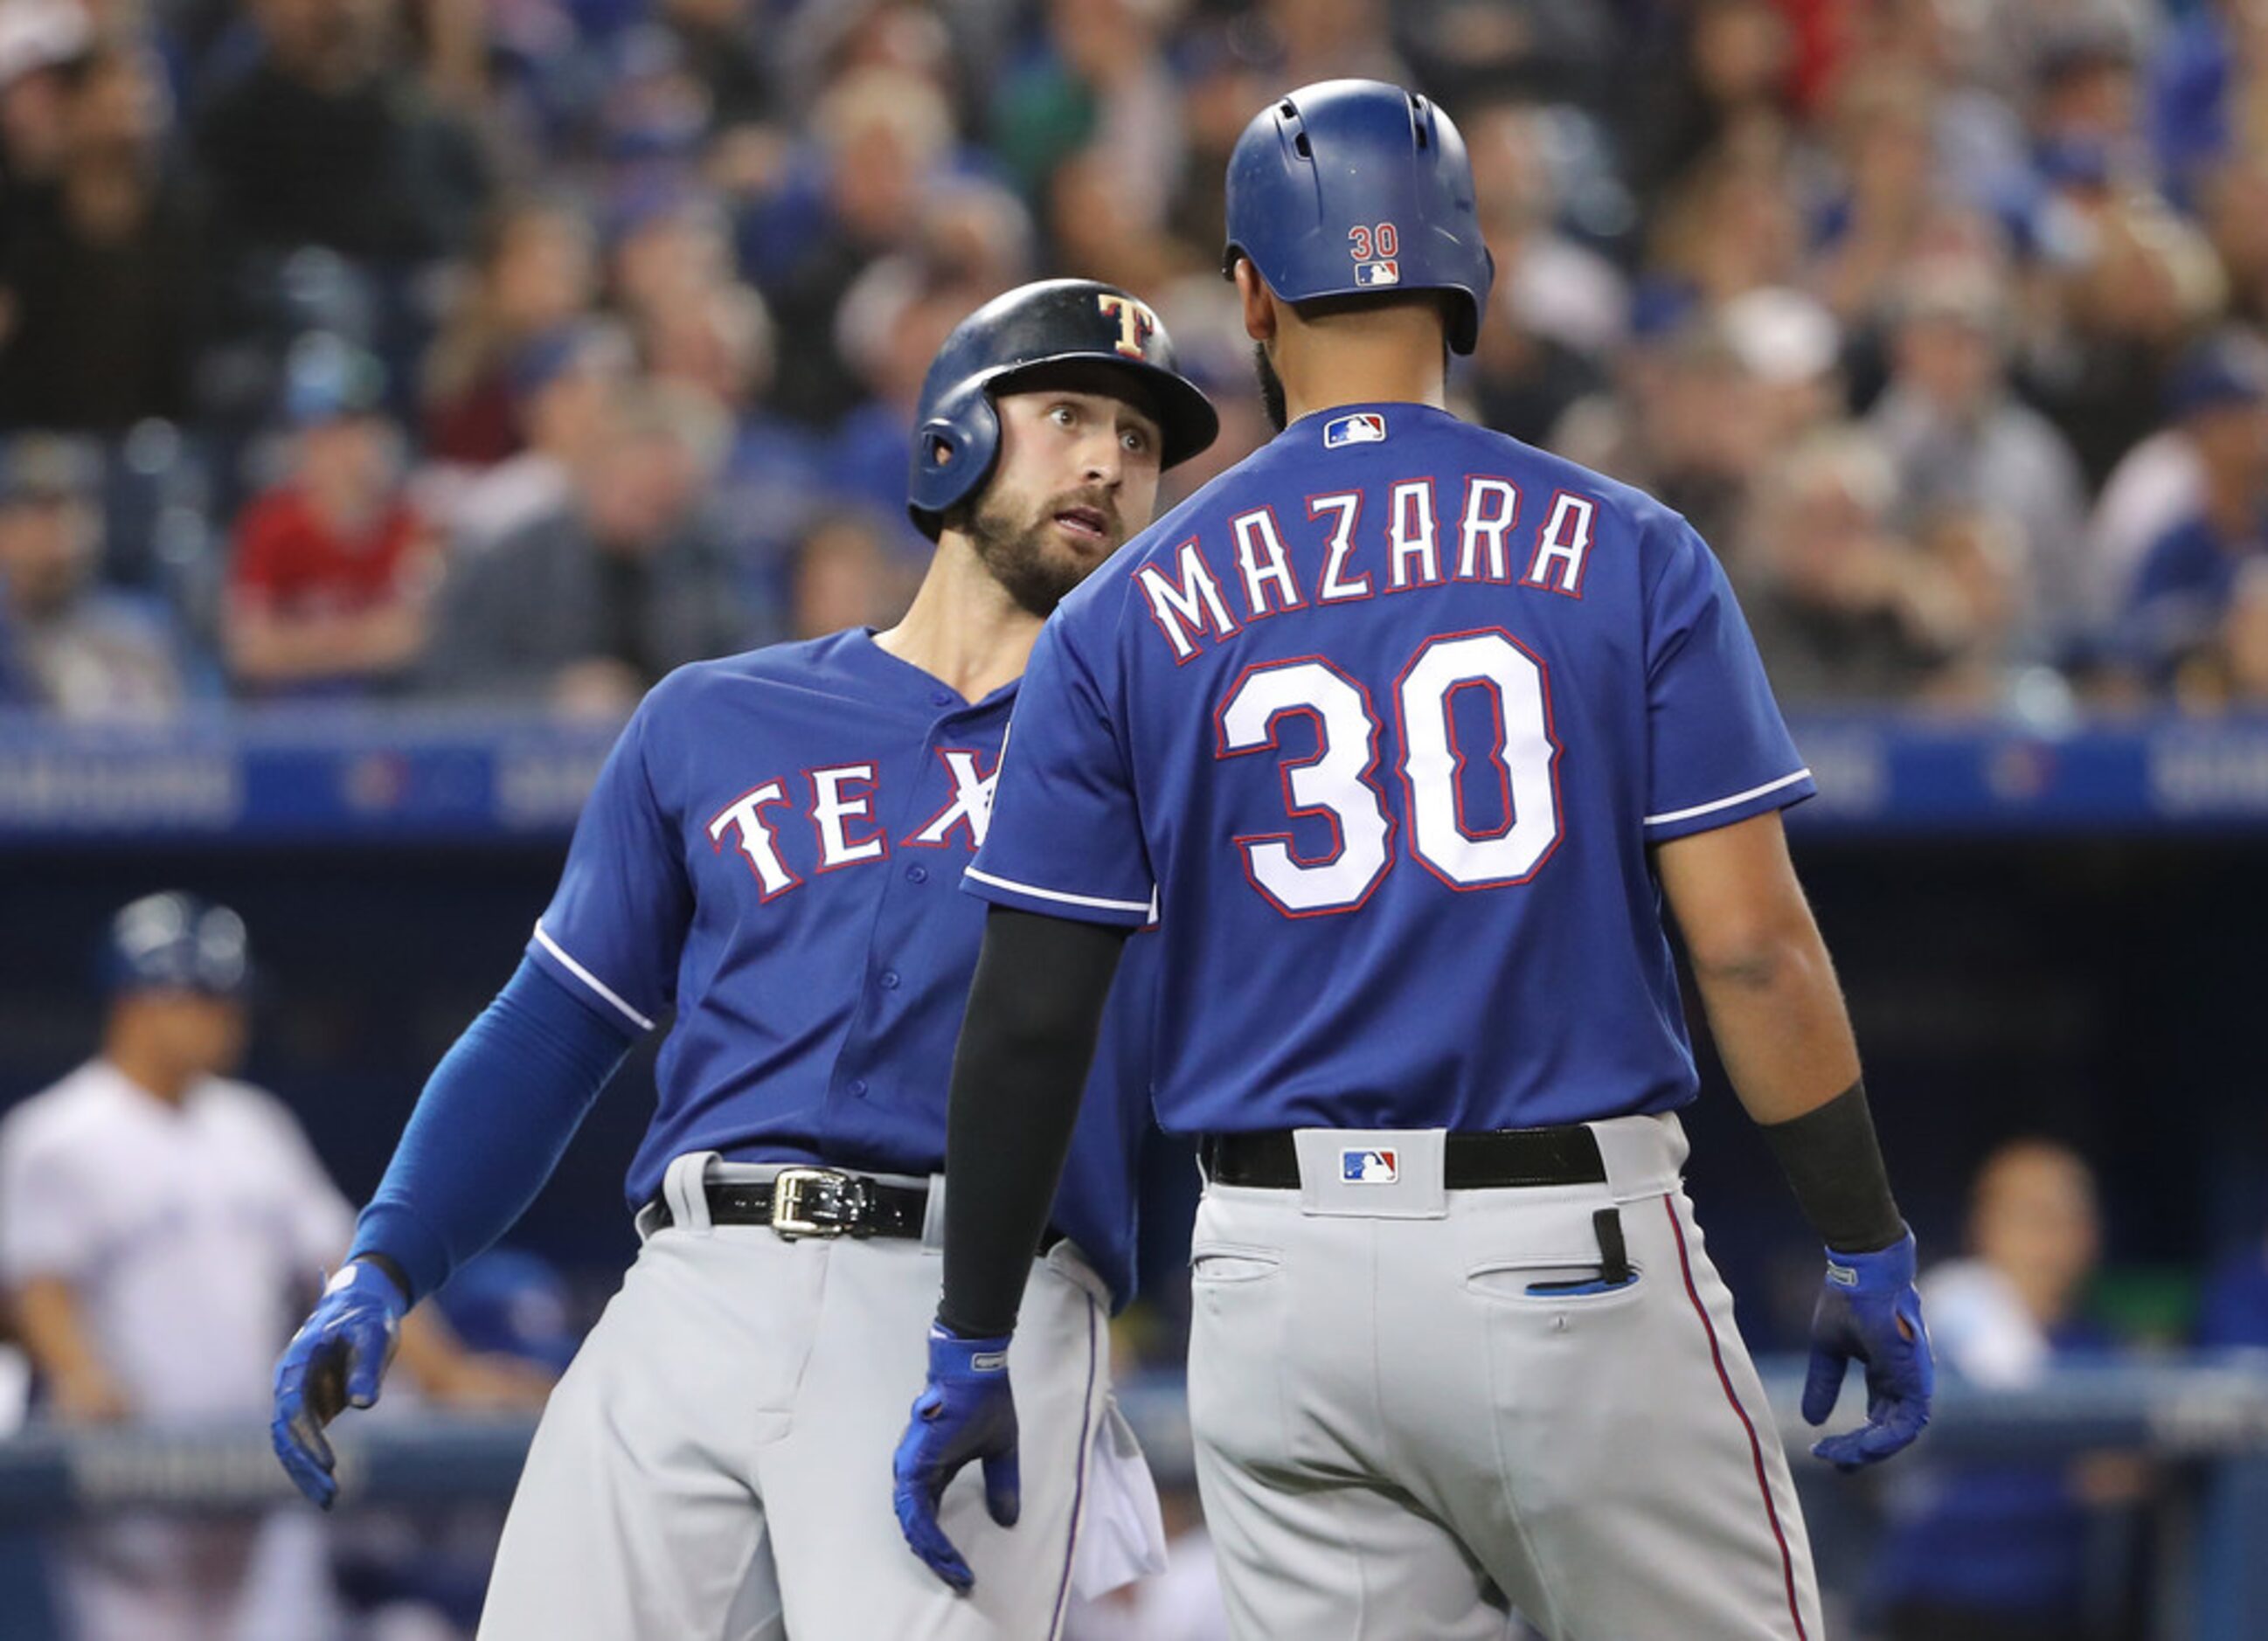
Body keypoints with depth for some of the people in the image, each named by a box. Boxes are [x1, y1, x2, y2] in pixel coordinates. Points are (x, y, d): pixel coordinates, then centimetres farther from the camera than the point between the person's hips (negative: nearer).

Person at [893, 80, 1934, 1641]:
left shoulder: (1127, 616, 4)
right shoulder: (1629, 556, 1)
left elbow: (1031, 1017, 3)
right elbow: (1753, 945, -6)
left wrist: (971, 1351, 10)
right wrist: (1871, 1256, 1)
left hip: (1282, 1286, 2)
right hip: (1575, 1270, -2)